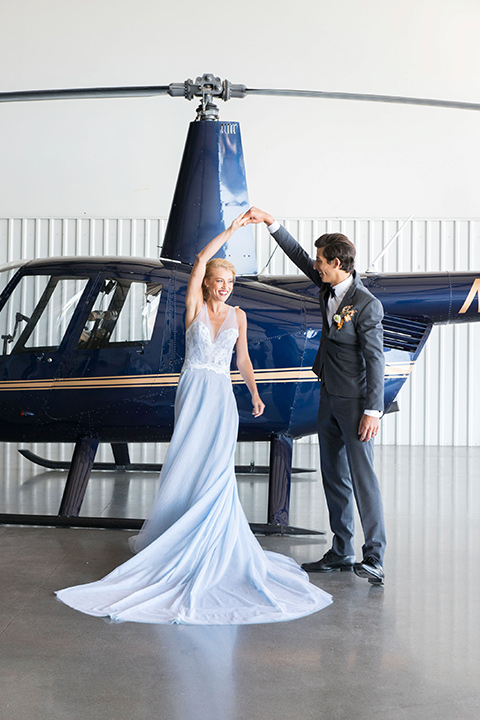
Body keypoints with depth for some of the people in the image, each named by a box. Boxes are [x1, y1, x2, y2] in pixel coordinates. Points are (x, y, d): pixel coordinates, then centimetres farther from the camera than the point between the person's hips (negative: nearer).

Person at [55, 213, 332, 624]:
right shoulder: (195, 307, 0)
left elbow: (243, 358, 14)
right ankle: (191, 538, 12)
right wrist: (232, 230, -11)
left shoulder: (238, 315, 9)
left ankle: (215, 543, 3)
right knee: (190, 469, -2)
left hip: (222, 396, 2)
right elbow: (202, 260, -11)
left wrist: (255, 393, 3)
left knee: (216, 470, -6)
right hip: (193, 392, -2)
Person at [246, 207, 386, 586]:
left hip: (355, 402, -9)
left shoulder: (367, 305, -19)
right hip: (329, 398, 9)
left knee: (362, 476, -7)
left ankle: (374, 558, -2)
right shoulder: (329, 287, 4)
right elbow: (298, 255, 17)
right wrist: (270, 221, 14)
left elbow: (375, 359, -18)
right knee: (333, 476, 12)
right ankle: (341, 553, 21)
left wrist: (372, 410, -20)